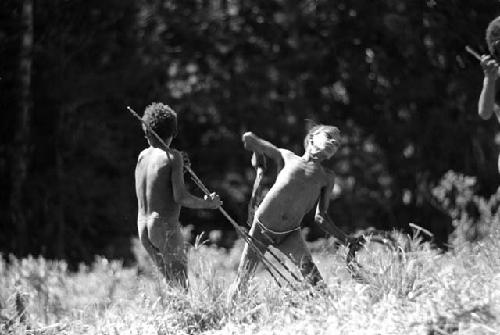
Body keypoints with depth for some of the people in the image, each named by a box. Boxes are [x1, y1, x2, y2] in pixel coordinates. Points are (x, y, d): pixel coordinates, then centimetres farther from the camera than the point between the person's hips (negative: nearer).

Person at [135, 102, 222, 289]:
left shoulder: (142, 156, 10)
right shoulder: (173, 157, -8)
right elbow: (180, 197, -16)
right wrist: (206, 204, -1)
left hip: (143, 229, 6)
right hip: (166, 227, -6)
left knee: (170, 280, 15)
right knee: (181, 284, -3)